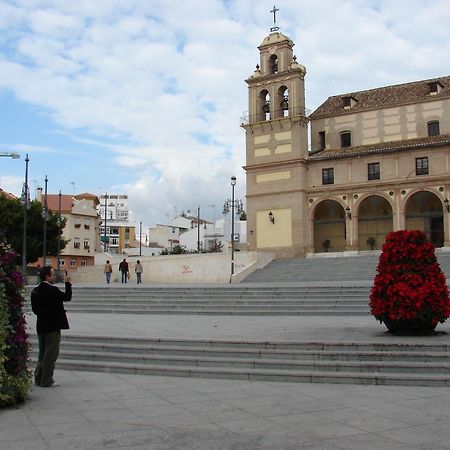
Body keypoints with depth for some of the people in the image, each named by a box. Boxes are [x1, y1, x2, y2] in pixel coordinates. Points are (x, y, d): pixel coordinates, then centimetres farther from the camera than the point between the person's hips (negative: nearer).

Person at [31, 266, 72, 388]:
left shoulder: (35, 290, 6)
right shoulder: (52, 290, -19)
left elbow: (35, 309, 11)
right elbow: (67, 297, -11)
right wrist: (67, 283, -3)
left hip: (41, 326, 8)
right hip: (53, 326, -8)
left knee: (43, 353, 18)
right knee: (51, 354, 0)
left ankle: (39, 378, 24)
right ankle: (46, 381, 4)